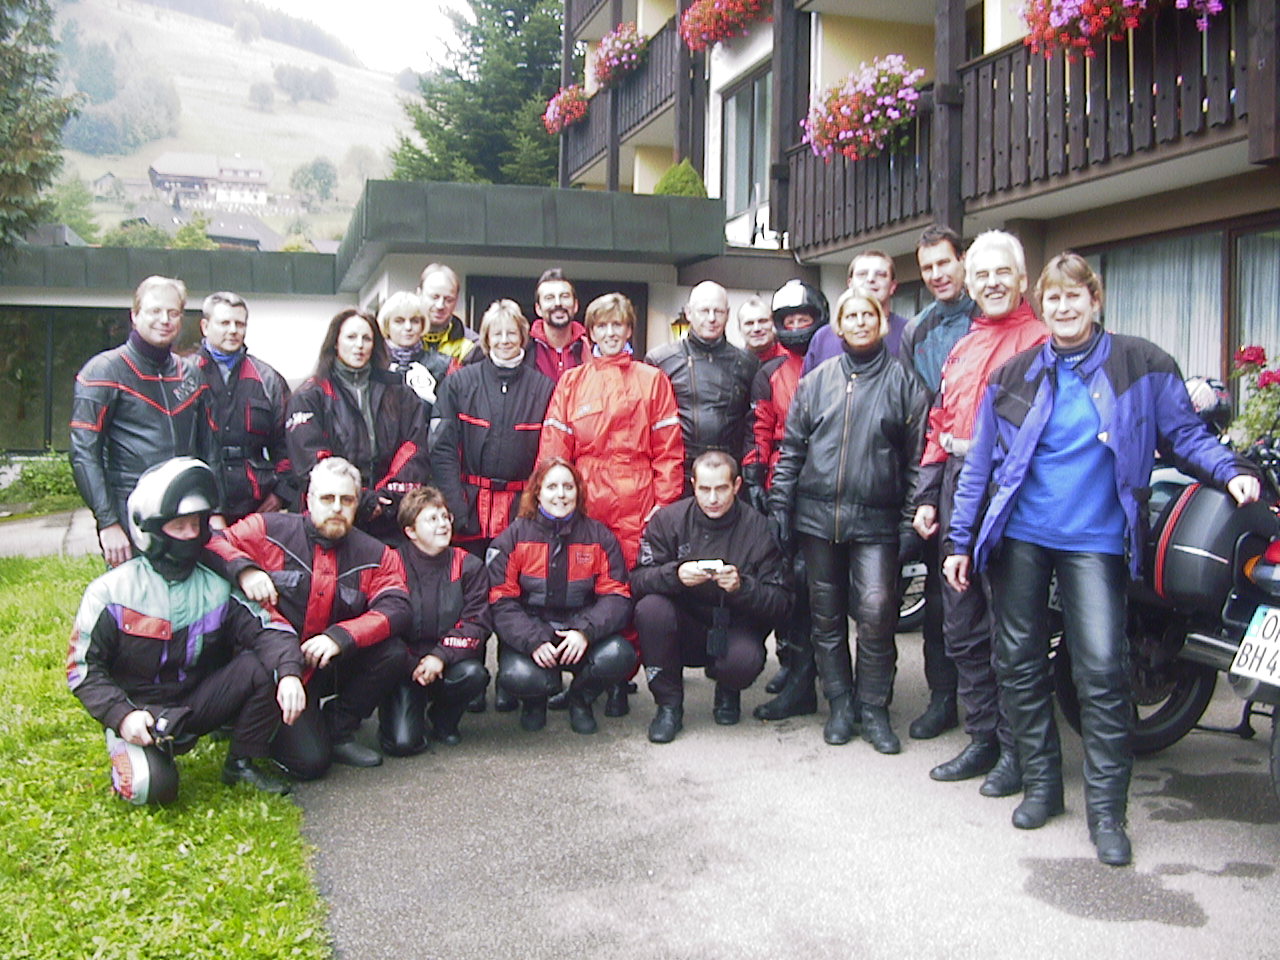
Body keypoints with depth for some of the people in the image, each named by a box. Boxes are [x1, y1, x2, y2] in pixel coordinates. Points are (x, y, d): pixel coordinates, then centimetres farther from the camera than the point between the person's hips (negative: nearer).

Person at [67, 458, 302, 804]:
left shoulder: (217, 587, 0)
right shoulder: (112, 591, -7)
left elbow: (268, 628, -12)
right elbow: (84, 666, -6)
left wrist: (289, 673, -32)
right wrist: (122, 715, -21)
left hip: (198, 705, 3)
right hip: (139, 713, -3)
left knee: (264, 666, -20)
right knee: (151, 786, -30)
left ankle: (242, 762, -3)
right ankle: (129, 756, 7)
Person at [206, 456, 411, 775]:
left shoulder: (375, 555, 2)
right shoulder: (268, 530, -6)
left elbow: (396, 608, -12)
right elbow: (210, 544, -12)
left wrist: (341, 636, -26)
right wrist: (243, 569, -31)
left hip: (332, 667, 4)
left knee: (392, 653, -22)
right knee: (310, 761, -18)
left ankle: (339, 731, 1)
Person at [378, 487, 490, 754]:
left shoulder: (469, 565, 1)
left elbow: (476, 622, -5)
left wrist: (441, 656, -19)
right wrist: (412, 665, -18)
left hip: (449, 662, 2)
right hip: (404, 666, -2)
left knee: (473, 673, -32)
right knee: (402, 742, -20)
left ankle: (443, 720, 2)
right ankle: (410, 709, 18)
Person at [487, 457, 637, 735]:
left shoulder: (599, 536, 3)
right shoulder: (514, 537, 0)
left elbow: (616, 596, -3)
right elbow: (501, 601, -6)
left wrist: (585, 631, -22)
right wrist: (533, 641, -22)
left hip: (580, 631, 1)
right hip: (529, 634, -1)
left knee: (618, 656, -29)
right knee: (518, 676, -32)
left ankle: (581, 698, 8)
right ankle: (535, 698, 11)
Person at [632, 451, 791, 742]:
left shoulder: (758, 528, -8)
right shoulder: (668, 519, -5)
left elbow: (780, 603, -10)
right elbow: (637, 581, -11)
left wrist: (742, 586, -28)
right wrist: (675, 574, -31)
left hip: (734, 629, -1)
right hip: (684, 631, 1)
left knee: (745, 660, -34)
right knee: (650, 607, -29)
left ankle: (728, 691, 8)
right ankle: (668, 705, -8)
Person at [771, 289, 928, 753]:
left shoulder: (903, 381, 4)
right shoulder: (816, 380, 10)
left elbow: (917, 454, 1)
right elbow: (792, 448, 10)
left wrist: (913, 516, -5)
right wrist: (780, 506, 5)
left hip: (876, 519, -2)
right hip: (818, 516, 3)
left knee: (876, 610, -12)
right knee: (826, 615, 8)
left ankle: (873, 708, 5)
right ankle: (840, 703, 22)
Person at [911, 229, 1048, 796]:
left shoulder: (1041, 340, -4)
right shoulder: (962, 348, 20)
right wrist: (927, 497, 14)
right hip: (957, 494, 8)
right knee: (962, 630, 12)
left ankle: (1017, 749, 13)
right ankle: (983, 739, 25)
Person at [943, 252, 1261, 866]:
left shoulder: (1141, 365, 3)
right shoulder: (1013, 375, 8)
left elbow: (1184, 431, 6)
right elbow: (980, 463, 8)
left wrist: (1230, 470, -13)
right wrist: (961, 540, 6)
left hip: (1095, 539, -2)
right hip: (1019, 537, 3)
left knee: (1102, 668, -10)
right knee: (1019, 664, 7)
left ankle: (1106, 809, 3)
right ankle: (1040, 783, 23)